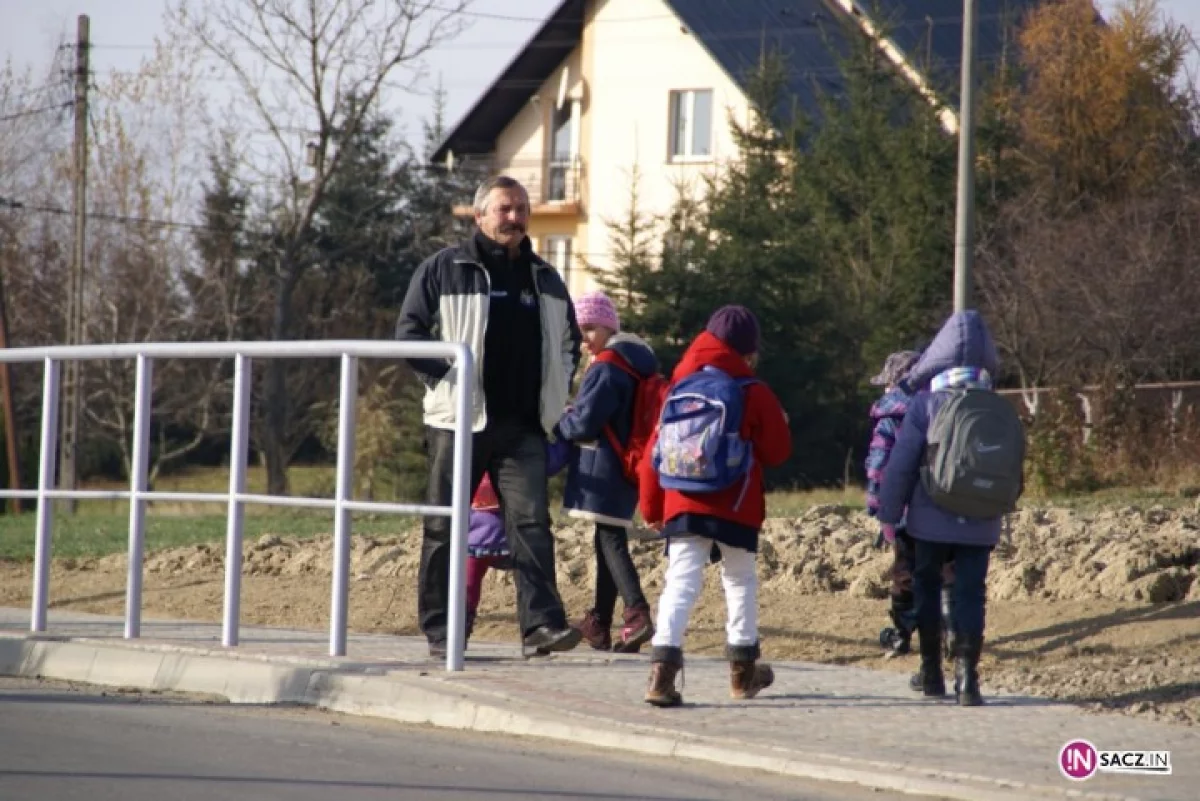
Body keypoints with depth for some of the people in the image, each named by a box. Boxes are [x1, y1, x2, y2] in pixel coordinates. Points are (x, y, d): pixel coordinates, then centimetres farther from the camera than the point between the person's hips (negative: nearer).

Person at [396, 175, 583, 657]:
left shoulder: (545, 280, 16)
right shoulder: (443, 270, 2)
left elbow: (570, 340, 29)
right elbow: (410, 332, 0)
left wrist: (556, 389, 16)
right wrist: (448, 379, -8)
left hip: (523, 427, 3)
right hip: (459, 420, -3)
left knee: (532, 521, -10)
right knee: (444, 527, 1)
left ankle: (542, 621, -16)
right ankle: (439, 630, 7)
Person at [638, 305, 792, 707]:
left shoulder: (679, 388, 6)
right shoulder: (754, 394, -5)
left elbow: (656, 451, 7)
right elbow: (777, 451, 1)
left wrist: (652, 507, 15)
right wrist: (779, 423, 22)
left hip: (682, 505, 2)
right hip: (736, 507, -2)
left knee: (681, 582, -4)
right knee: (740, 579, 17)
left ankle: (663, 665, -23)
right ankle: (743, 668, 27)